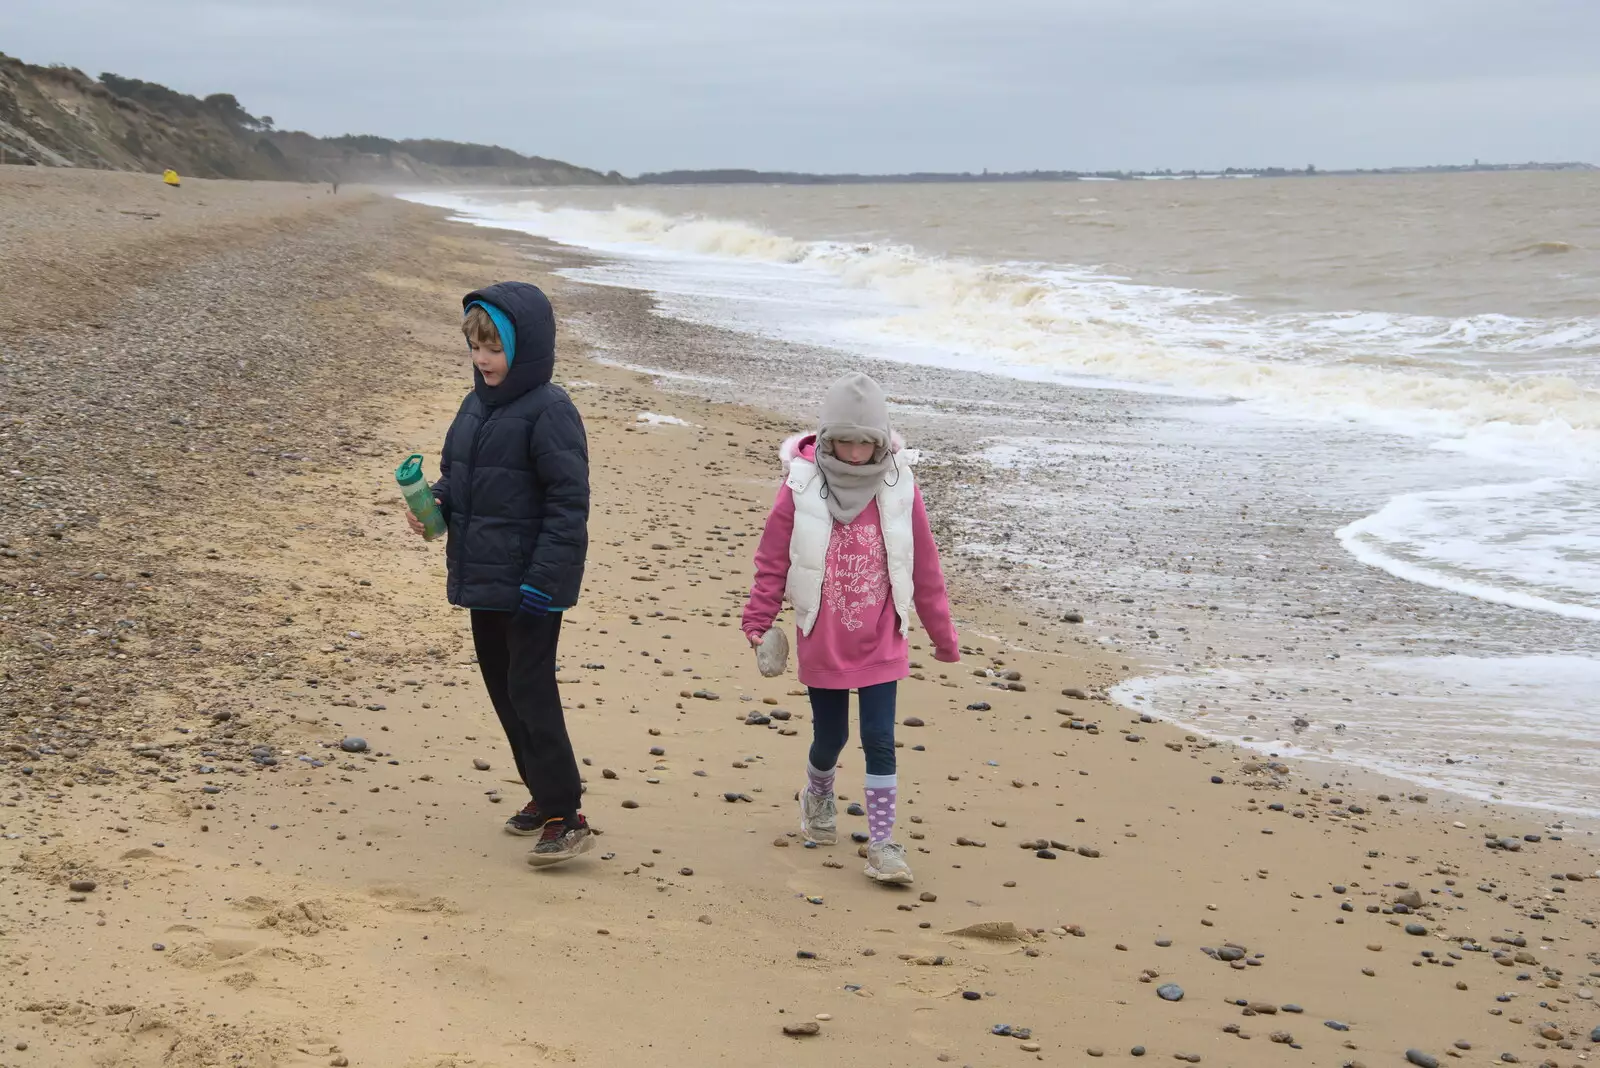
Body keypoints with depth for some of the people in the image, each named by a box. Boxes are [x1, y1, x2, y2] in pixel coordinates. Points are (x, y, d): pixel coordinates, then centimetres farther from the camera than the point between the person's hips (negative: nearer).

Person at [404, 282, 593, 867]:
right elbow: (456, 476, 22)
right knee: (502, 686, 15)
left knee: (530, 691, -8)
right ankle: (544, 794, 28)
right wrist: (434, 503, -1)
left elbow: (569, 503, -18)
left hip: (530, 585, -9)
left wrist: (543, 579, -22)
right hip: (482, 578, 9)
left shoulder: (549, 412, -16)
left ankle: (566, 818, -3)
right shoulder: (476, 406, 10)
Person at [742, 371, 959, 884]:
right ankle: (818, 796, 46)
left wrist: (942, 633, 8)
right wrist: (759, 619, -8)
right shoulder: (802, 489, -11)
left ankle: (882, 842, 5)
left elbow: (925, 568, 1)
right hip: (822, 646, 0)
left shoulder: (899, 490, -7)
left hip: (881, 646, 0)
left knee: (879, 738, -4)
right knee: (829, 737, 13)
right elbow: (773, 559, -4)